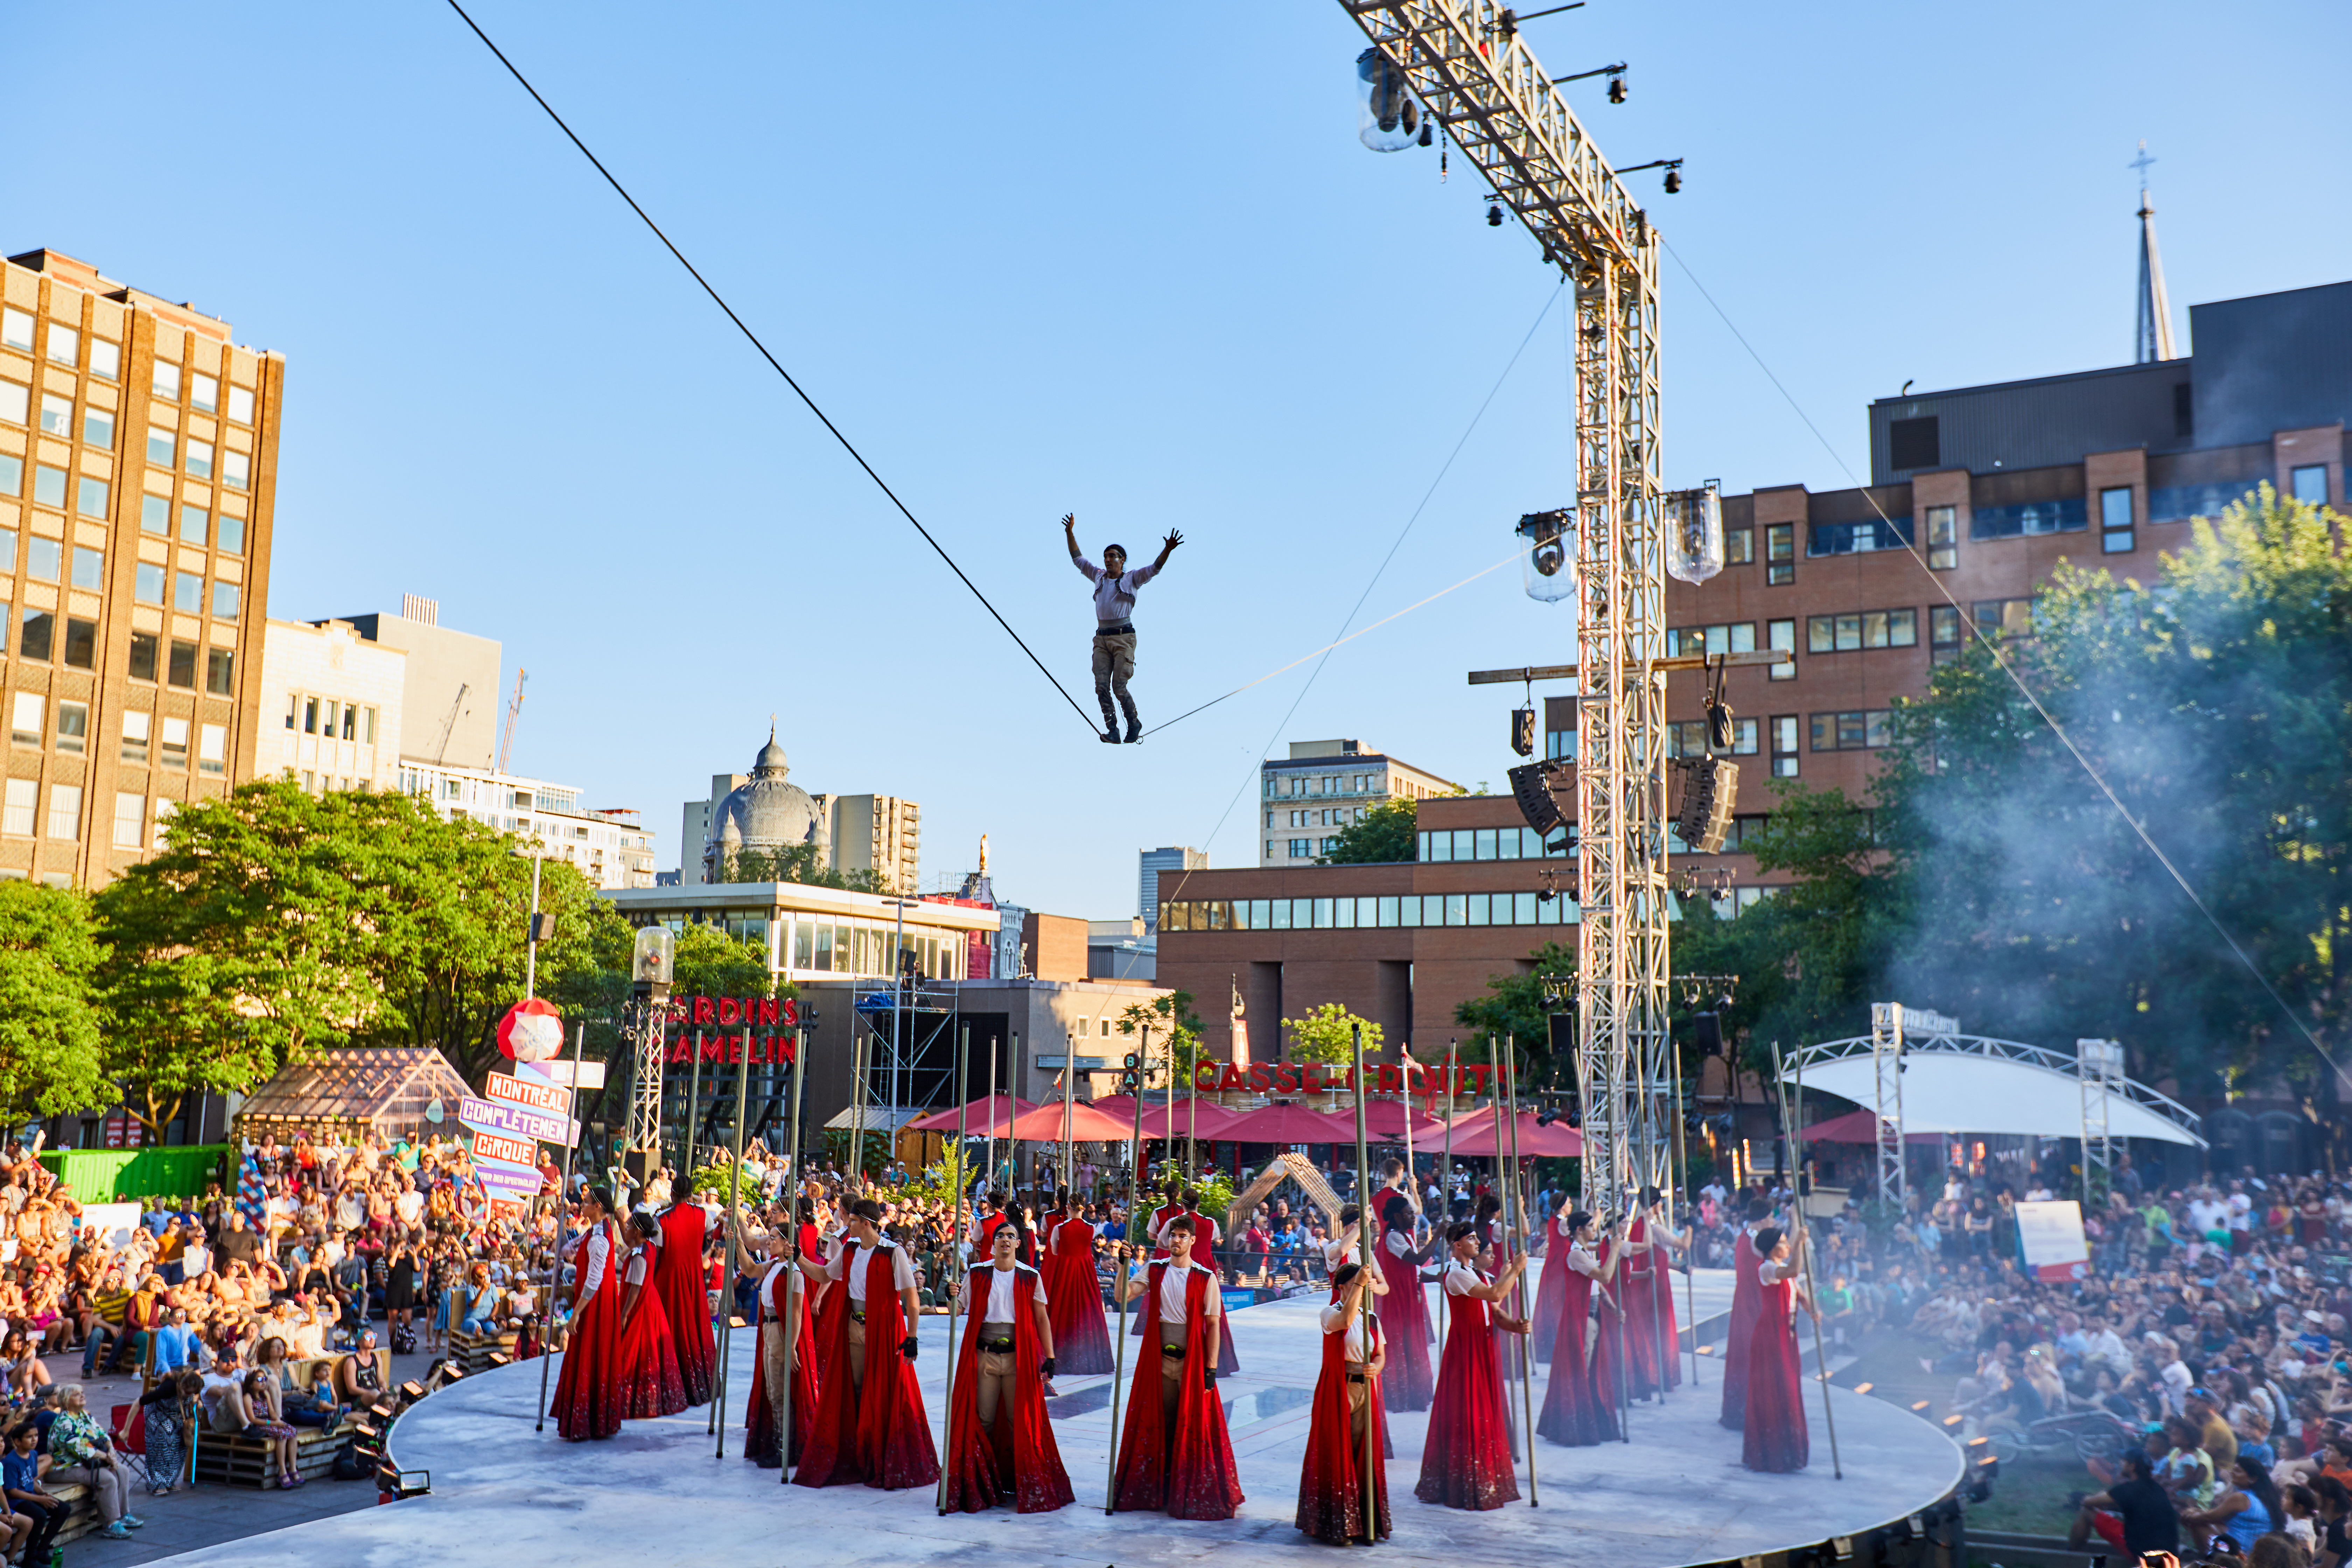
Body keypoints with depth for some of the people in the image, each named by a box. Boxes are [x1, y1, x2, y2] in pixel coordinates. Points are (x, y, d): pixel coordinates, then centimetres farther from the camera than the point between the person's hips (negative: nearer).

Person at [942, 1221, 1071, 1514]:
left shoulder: (1030, 1278, 4)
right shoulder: (977, 1275, 6)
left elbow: (1042, 1318, 5)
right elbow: (959, 1310, 7)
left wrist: (1049, 1357, -2)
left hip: (1018, 1356, 0)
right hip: (984, 1355, 0)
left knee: (1020, 1421, 1)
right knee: (983, 1420, 0)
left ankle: (1019, 1479, 11)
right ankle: (981, 1480, 10)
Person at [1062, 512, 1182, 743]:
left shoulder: (1132, 579, 4)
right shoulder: (1099, 577, 17)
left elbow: (1154, 569, -9)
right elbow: (1078, 559, 22)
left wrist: (1167, 550, -25)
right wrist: (1070, 533, 15)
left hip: (1123, 637, -5)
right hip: (1101, 638, 5)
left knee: (1119, 686, -10)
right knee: (1101, 686, -7)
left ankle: (1134, 723, 12)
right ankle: (1112, 731, -6)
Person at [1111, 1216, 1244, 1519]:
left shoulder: (1205, 1278, -3)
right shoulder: (1155, 1271, 5)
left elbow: (1213, 1325, -4)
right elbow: (1124, 1296, -6)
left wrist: (1211, 1368, -8)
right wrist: (1124, 1266, -20)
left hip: (1192, 1362, -2)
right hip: (1159, 1359, 3)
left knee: (1194, 1425, -1)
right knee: (1158, 1424, 7)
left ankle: (1190, 1491, 8)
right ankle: (1158, 1489, 17)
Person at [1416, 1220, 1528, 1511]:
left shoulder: (1478, 1273, 15)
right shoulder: (1456, 1274, -15)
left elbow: (1495, 1313, 10)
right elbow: (1496, 1294, -26)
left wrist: (1514, 1325, -9)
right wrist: (1515, 1270, -13)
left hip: (1484, 1348, 9)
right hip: (1465, 1349, -9)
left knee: (1485, 1414, 12)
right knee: (1466, 1415, -5)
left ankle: (1486, 1483, 19)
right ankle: (1466, 1487, 0)